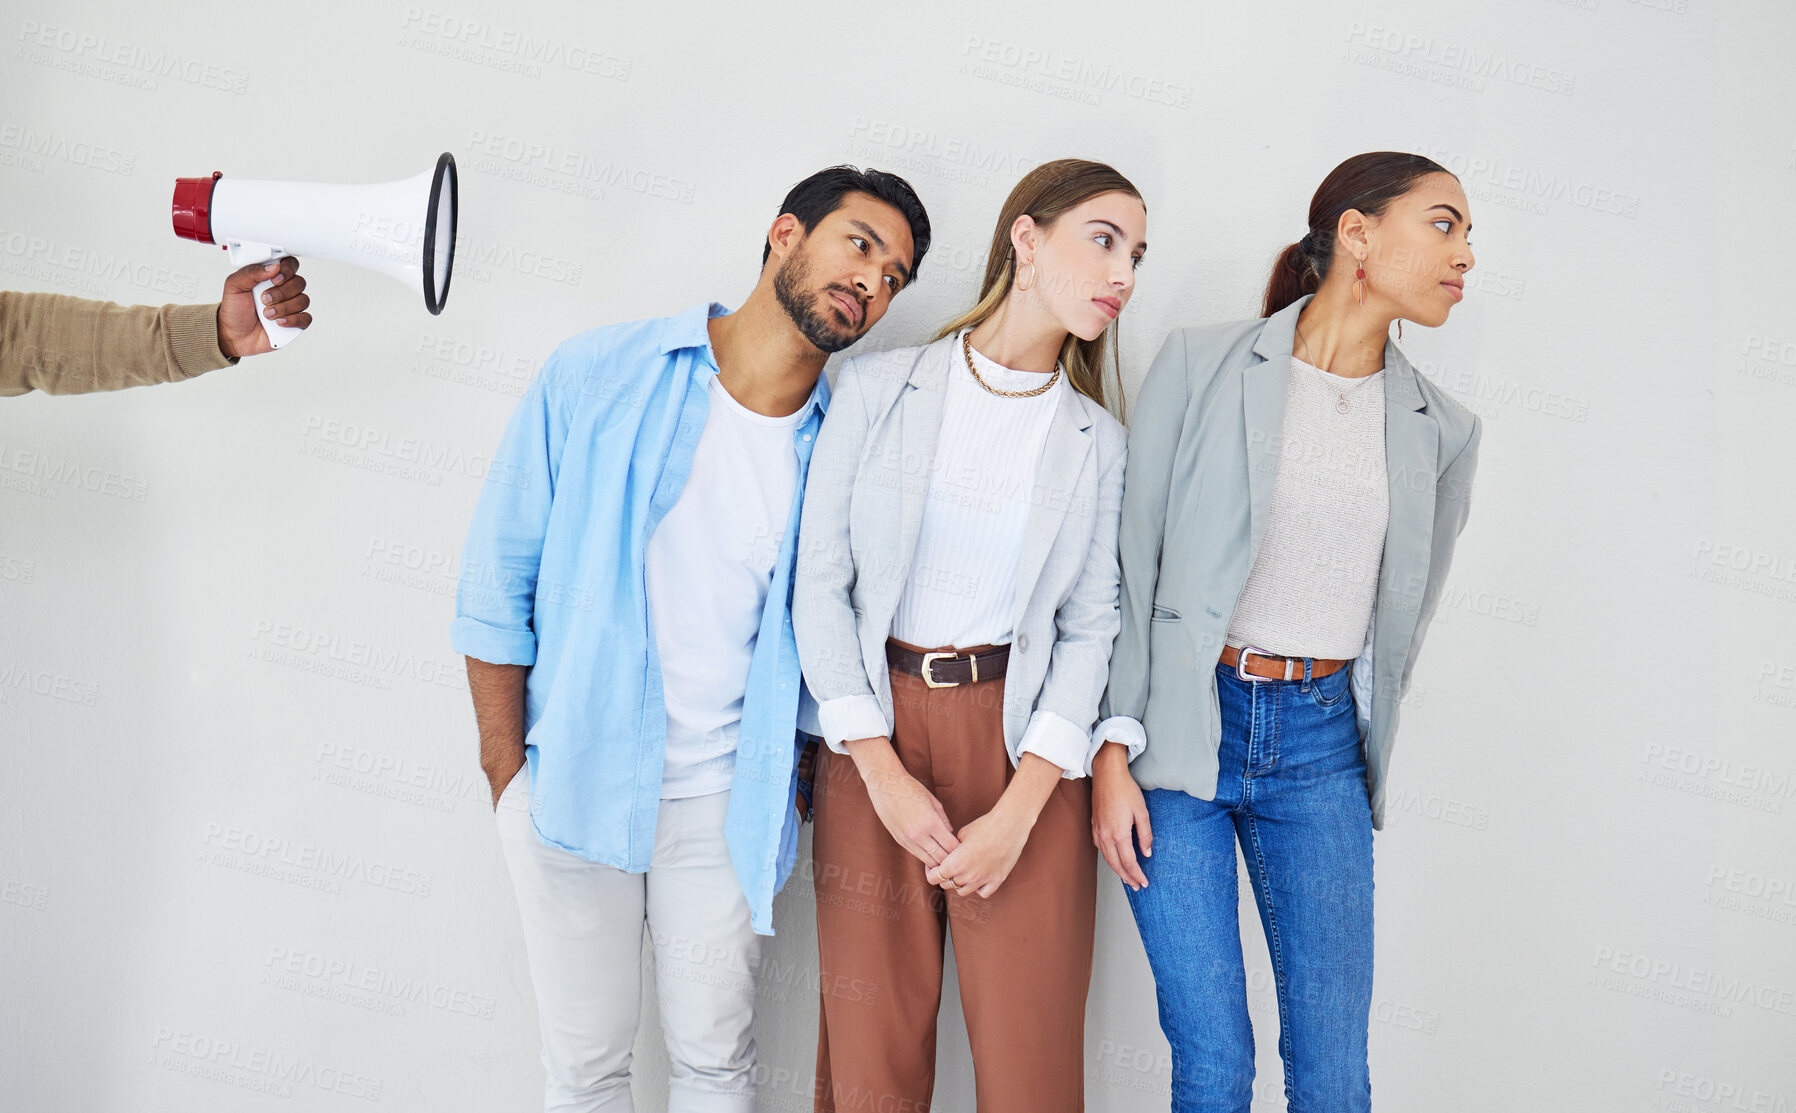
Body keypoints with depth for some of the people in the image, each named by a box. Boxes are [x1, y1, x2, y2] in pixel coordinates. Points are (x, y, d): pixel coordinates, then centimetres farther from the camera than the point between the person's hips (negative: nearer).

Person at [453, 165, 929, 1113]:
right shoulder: (595, 377, -7)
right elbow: (496, 577, -3)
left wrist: (793, 771, 4)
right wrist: (508, 773, -3)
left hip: (728, 802, 2)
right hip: (572, 781, -1)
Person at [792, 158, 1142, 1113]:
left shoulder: (1097, 440, 6)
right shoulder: (876, 389, 0)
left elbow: (1090, 625, 3)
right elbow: (821, 582, -2)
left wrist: (1019, 810, -8)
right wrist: (884, 775, -8)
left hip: (1022, 739, 1)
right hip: (874, 733, -1)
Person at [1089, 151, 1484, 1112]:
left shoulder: (1443, 430, 7)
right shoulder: (1201, 364, -4)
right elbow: (1129, 564, -3)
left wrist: (1363, 746, 15)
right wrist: (1114, 752, -7)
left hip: (1321, 743, 3)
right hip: (1181, 729, -3)